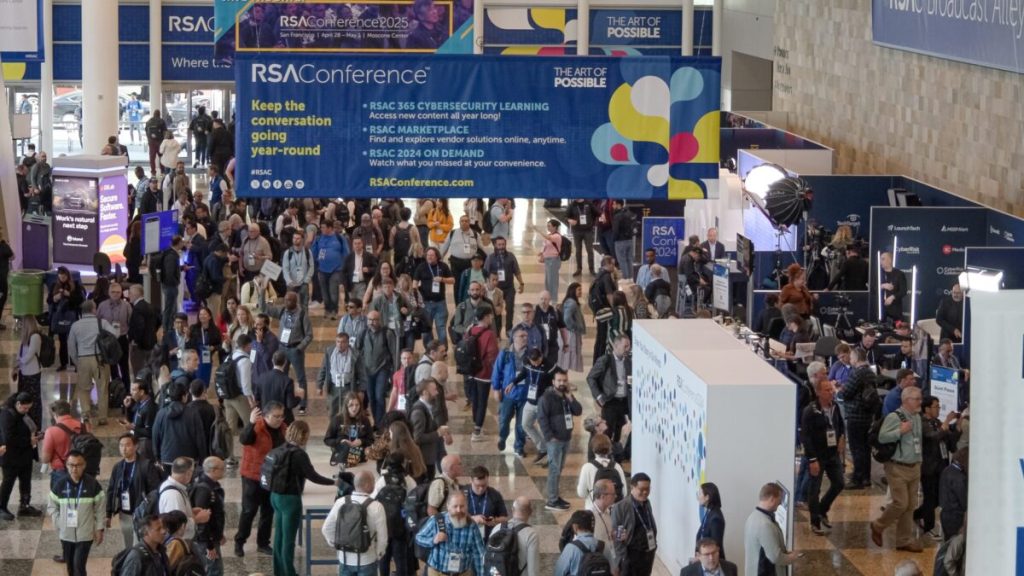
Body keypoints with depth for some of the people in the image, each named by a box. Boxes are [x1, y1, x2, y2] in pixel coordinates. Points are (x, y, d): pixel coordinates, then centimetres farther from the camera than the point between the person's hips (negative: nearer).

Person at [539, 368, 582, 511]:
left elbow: (578, 411, 4)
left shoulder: (567, 396, 12)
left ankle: (555, 496, 22)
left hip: (566, 438, 7)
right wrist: (549, 436, -19)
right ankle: (552, 501, -7)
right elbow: (542, 418, -15)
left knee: (558, 469, 13)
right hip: (554, 439, -7)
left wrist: (570, 398, -8)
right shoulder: (547, 397, -11)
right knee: (554, 469, -8)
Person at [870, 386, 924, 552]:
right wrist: (901, 431, -23)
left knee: (911, 505, 8)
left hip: (914, 468, 8)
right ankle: (878, 526, 11)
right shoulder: (894, 417, -14)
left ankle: (904, 540, 16)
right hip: (898, 468, -8)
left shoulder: (917, 417, 12)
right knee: (900, 503, -12)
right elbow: (882, 437, -24)